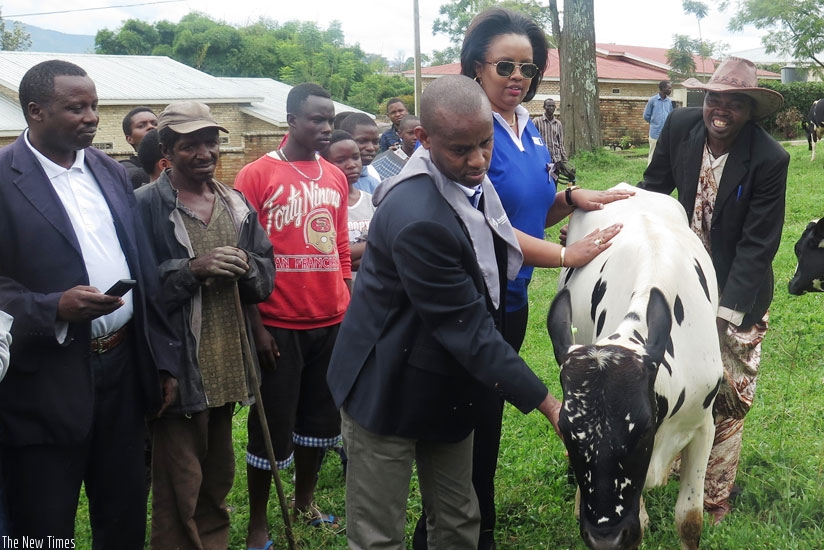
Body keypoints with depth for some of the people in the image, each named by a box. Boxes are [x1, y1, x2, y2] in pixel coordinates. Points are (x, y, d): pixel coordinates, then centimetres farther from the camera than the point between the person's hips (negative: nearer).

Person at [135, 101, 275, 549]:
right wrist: (193, 269, -22)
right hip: (178, 367, -6)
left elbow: (266, 274, 12)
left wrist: (245, 266, -8)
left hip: (228, 362, 6)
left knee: (218, 477, 20)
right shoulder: (146, 206, -9)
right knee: (180, 486, 1)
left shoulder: (236, 205, 11)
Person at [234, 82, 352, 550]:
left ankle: (306, 500, 34)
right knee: (273, 423, 3)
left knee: (321, 416, 15)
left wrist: (350, 309, 10)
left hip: (331, 321, 5)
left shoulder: (336, 177, 9)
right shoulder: (257, 175, -7)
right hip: (280, 325, -5)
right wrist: (256, 325, -11)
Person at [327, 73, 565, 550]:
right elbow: (470, 332, -27)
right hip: (391, 391, -8)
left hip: (449, 386, 8)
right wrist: (549, 406, -23)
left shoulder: (471, 179, -4)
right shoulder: (417, 219, -32)